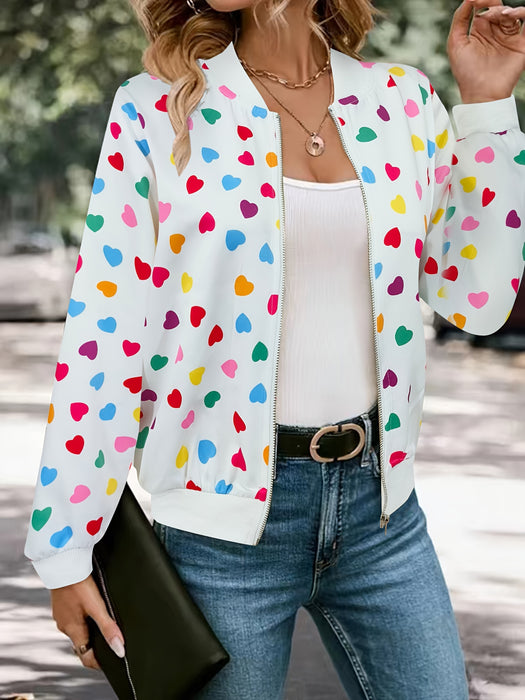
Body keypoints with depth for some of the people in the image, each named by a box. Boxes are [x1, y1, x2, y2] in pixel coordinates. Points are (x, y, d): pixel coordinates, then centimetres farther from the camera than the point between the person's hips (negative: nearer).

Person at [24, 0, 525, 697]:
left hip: (378, 499, 3)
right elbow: (102, 339, -6)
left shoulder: (402, 99, 5)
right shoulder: (158, 110, -3)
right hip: (228, 510, -3)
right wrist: (65, 551, -7)